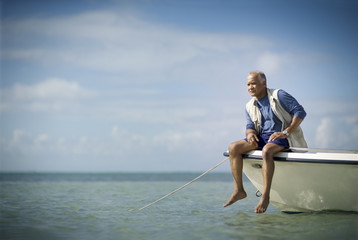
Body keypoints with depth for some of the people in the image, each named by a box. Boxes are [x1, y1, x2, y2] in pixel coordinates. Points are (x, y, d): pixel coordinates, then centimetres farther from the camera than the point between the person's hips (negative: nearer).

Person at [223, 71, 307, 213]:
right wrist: (250, 133, -13)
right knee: (233, 148, -14)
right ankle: (239, 190, -15)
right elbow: (250, 126, 14)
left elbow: (300, 112, -9)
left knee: (267, 151, -39)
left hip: (282, 139, -6)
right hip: (262, 138, 6)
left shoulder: (279, 95, -5)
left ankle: (265, 196, -35)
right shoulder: (250, 106, 13)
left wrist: (285, 132, -18)